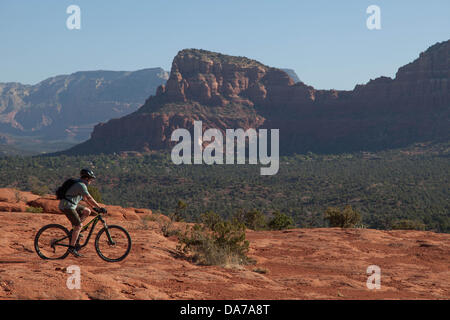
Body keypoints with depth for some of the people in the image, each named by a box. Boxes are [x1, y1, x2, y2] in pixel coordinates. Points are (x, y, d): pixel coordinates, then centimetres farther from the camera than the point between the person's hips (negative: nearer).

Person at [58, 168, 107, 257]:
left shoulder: (80, 184, 16)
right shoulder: (81, 185, -16)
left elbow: (85, 198, 24)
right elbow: (89, 198, -24)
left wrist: (94, 207, 20)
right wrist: (100, 208, -24)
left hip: (71, 205, 10)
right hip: (67, 206, -10)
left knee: (87, 211, 9)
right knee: (79, 225, -10)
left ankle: (74, 228, 8)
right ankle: (72, 247, -9)